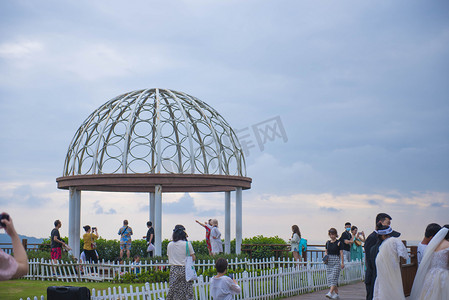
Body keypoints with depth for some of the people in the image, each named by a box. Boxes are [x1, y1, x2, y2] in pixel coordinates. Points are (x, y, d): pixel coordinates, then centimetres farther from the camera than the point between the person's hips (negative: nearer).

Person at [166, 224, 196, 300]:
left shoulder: (170, 245, 2)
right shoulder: (187, 244, -9)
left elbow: (169, 257, 12)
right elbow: (193, 258, -2)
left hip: (173, 270, 4)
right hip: (185, 270, -3)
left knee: (172, 290, 8)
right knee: (187, 292, 1)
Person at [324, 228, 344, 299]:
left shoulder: (339, 243, -3)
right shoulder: (327, 242, 10)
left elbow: (341, 253, -4)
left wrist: (342, 263, -8)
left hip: (336, 261, -5)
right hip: (329, 261, 5)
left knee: (334, 277, -13)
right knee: (330, 278, 5)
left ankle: (330, 293, -23)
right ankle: (336, 294, 14)